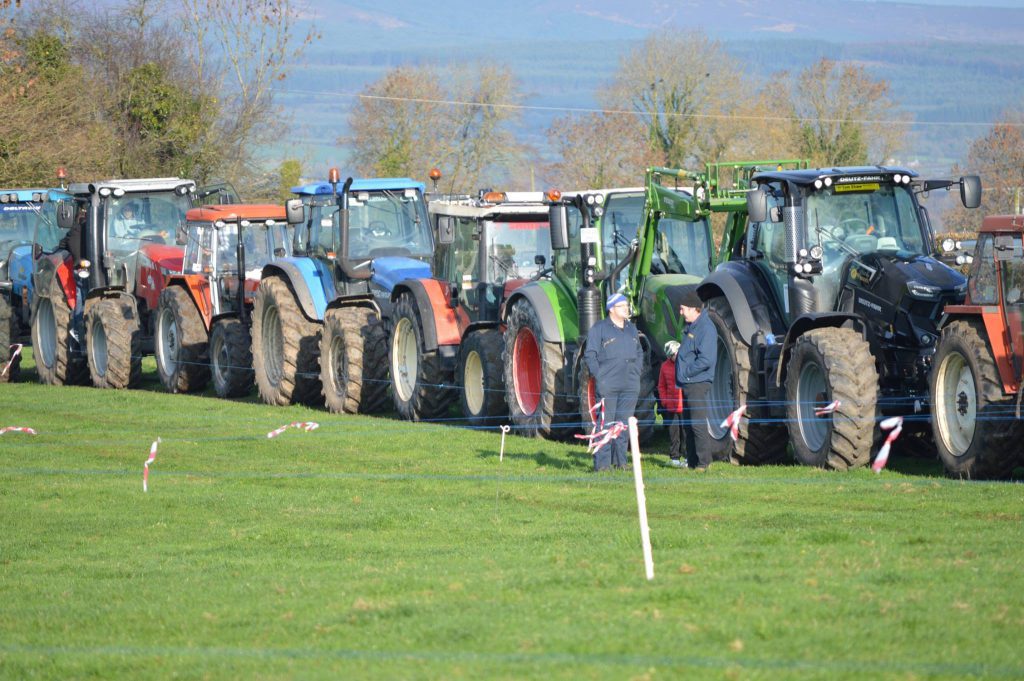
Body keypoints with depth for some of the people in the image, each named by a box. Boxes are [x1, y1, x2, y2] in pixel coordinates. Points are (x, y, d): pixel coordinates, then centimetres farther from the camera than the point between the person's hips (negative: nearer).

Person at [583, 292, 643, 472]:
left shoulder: (632, 329, 16)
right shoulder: (599, 329, -2)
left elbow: (639, 353, 25)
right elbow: (590, 355, -4)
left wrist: (636, 373, 12)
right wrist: (599, 376, -11)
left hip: (630, 387, 6)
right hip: (608, 386, -6)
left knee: (624, 423, 7)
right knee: (606, 423, -7)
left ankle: (620, 460, 13)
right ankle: (602, 462, -6)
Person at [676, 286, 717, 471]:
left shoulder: (706, 328, -14)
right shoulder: (691, 327, 16)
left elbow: (706, 360, -23)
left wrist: (687, 372, -15)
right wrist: (680, 377, 14)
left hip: (698, 384, -10)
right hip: (687, 384, 10)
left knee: (698, 424, -10)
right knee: (688, 424, 13)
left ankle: (703, 462, -7)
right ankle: (692, 462, 18)